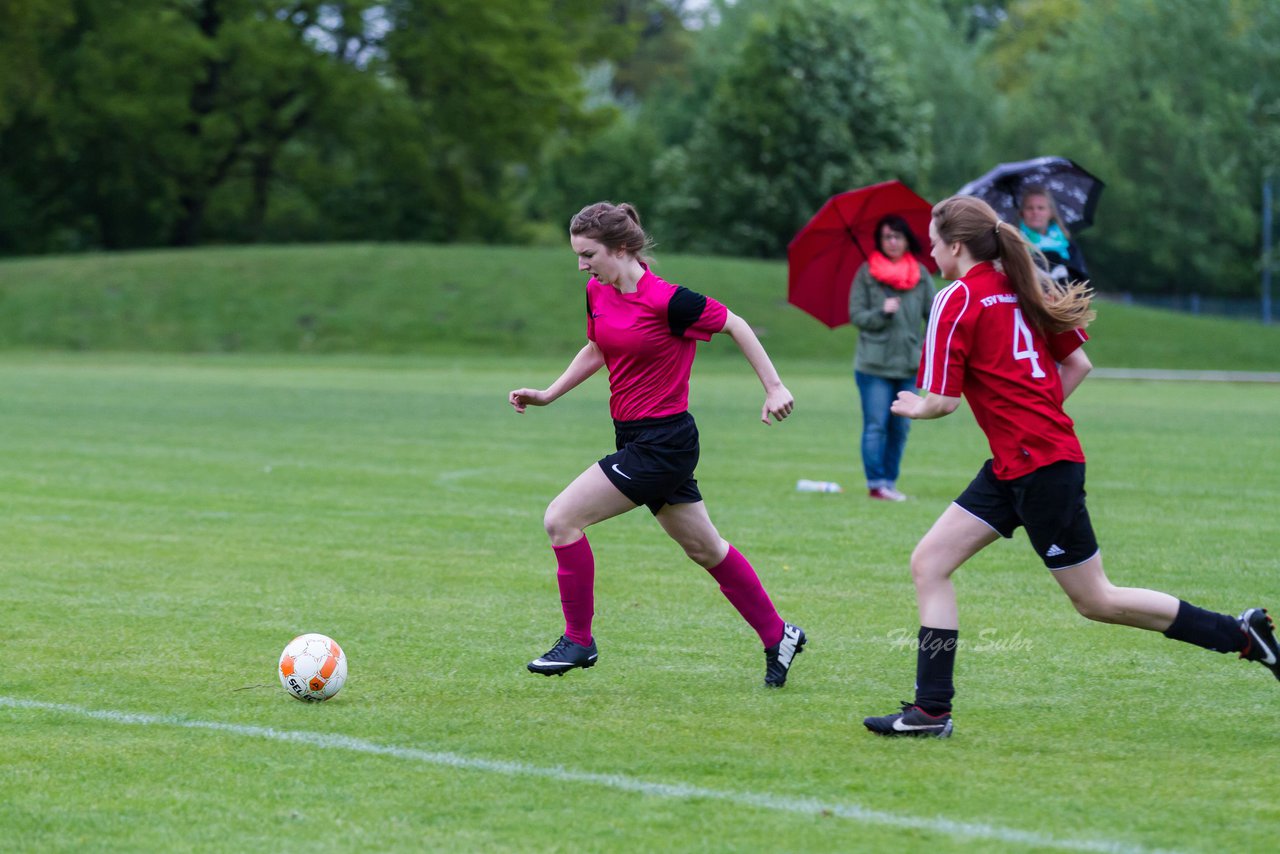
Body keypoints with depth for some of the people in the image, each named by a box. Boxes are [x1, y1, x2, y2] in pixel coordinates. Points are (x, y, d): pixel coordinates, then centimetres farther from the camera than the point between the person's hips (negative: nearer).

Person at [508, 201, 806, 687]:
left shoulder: (666, 300, -20)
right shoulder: (598, 294, 3)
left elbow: (735, 326, -8)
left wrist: (773, 387, -6)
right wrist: (547, 395, 14)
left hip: (663, 442, -9)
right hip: (635, 440, 9)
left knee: (561, 519, -12)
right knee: (704, 548, 18)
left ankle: (578, 640, -1)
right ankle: (778, 637, 30)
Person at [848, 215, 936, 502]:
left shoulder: (921, 274, 6)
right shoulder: (866, 273, -1)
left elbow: (934, 312, 2)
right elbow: (856, 315, -1)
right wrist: (882, 313, -19)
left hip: (909, 364, 3)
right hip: (874, 364, -3)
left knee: (901, 427, 8)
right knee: (876, 426, -3)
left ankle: (890, 482, 17)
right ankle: (876, 483, 2)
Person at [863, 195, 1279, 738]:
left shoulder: (958, 300, -13)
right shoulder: (1021, 289, 11)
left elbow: (943, 401, -15)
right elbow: (1079, 364, 14)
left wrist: (914, 408, 7)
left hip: (1040, 468, -10)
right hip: (1011, 466, 10)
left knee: (1094, 600, 2)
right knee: (928, 564, 6)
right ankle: (931, 710, 4)